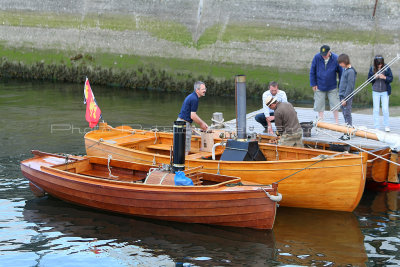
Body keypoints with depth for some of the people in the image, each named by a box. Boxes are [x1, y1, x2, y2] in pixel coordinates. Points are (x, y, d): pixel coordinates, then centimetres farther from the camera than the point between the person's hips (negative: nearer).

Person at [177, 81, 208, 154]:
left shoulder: (192, 96, 15)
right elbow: (192, 116, -18)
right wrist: (201, 124, -4)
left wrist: (203, 123, 18)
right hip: (185, 123, -10)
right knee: (185, 150, -5)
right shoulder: (194, 99, -17)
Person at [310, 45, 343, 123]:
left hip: (332, 87, 0)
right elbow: (312, 72, -1)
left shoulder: (335, 58, -12)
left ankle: (337, 123, 16)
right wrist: (313, 84, -1)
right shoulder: (316, 58, -11)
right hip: (319, 87, 0)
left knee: (335, 106, 3)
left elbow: (341, 72, 0)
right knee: (319, 106, 4)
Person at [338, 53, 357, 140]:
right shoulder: (344, 69, 13)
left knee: (347, 114, -6)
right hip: (342, 96, 9)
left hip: (347, 97, -9)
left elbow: (350, 86, -17)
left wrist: (345, 99, -18)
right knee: (345, 114, 11)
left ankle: (349, 134, -3)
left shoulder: (351, 71, -15)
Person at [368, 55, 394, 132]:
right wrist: (374, 77, -17)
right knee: (376, 109, 4)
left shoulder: (387, 68, -7)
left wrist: (384, 77, -23)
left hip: (385, 91, -1)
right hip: (375, 92, 1)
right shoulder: (372, 69, -2)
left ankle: (386, 126, 14)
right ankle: (376, 127, 10)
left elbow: (391, 79, -5)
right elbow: (369, 79, 2)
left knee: (385, 109, -2)